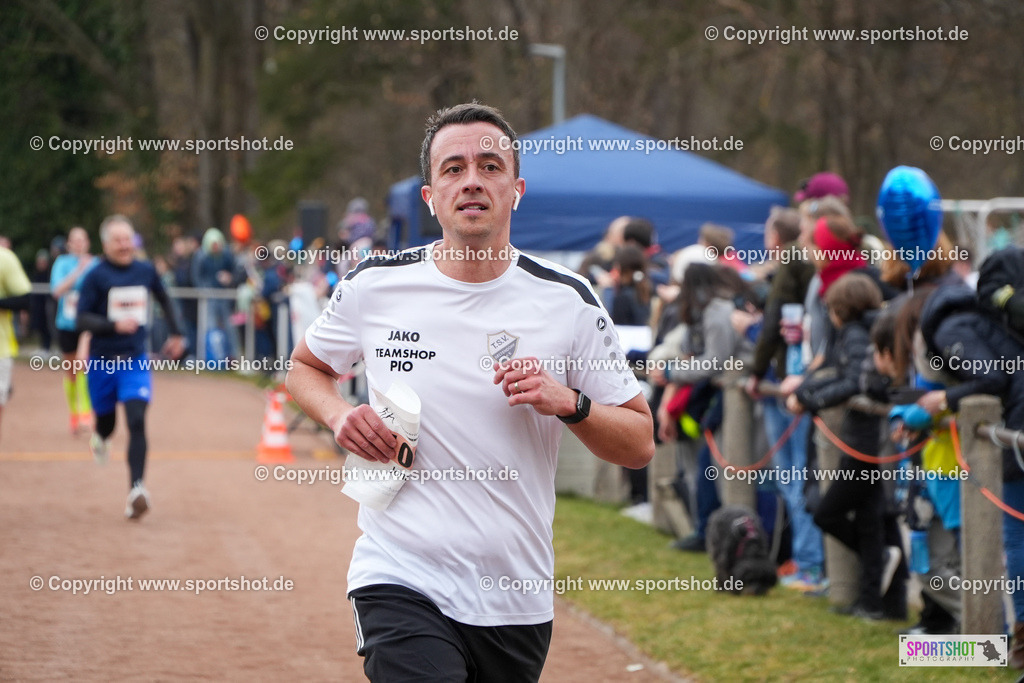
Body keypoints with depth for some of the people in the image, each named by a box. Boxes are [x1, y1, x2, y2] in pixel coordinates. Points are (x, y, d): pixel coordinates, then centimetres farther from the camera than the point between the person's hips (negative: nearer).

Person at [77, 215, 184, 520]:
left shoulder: (146, 271, 2)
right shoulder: (96, 276, -10)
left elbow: (164, 300, 22)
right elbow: (81, 319, -15)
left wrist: (176, 335, 22)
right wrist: (114, 325, -28)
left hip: (135, 360, 1)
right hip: (102, 361, -1)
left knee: (137, 421, -16)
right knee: (106, 420, 16)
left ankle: (136, 489, -21)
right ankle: (101, 438, 55)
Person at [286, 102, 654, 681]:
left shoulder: (569, 302, 1)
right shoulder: (376, 287, 1)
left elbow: (640, 445, 4)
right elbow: (305, 365, 20)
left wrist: (569, 403, -14)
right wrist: (339, 415, -1)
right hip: (401, 583, -2)